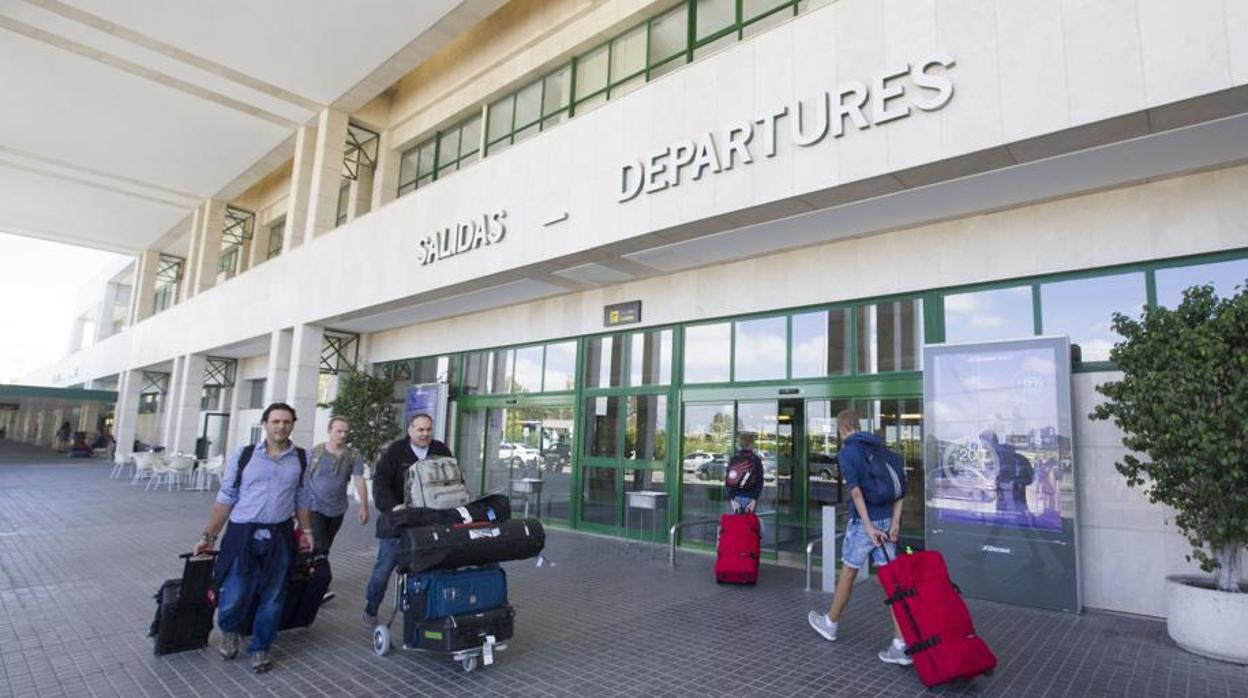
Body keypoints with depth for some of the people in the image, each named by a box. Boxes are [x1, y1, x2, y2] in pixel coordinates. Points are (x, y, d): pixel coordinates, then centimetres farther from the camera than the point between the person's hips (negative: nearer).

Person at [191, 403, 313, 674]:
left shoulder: (301, 458, 3)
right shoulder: (243, 455, -3)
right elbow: (225, 499, 1)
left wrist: (307, 531, 14)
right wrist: (208, 536, 1)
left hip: (280, 537, 2)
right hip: (243, 535, -2)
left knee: (272, 598, 9)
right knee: (234, 596, 0)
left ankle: (260, 648, 32)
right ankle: (229, 631, 35)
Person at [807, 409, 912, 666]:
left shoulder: (848, 451, -8)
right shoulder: (880, 447, 12)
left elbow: (855, 491, -19)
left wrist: (869, 527, -20)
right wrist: (895, 521, 2)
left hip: (863, 522, -6)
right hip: (887, 520, 6)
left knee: (848, 572, 11)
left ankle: (830, 623, 30)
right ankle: (900, 645, 3)